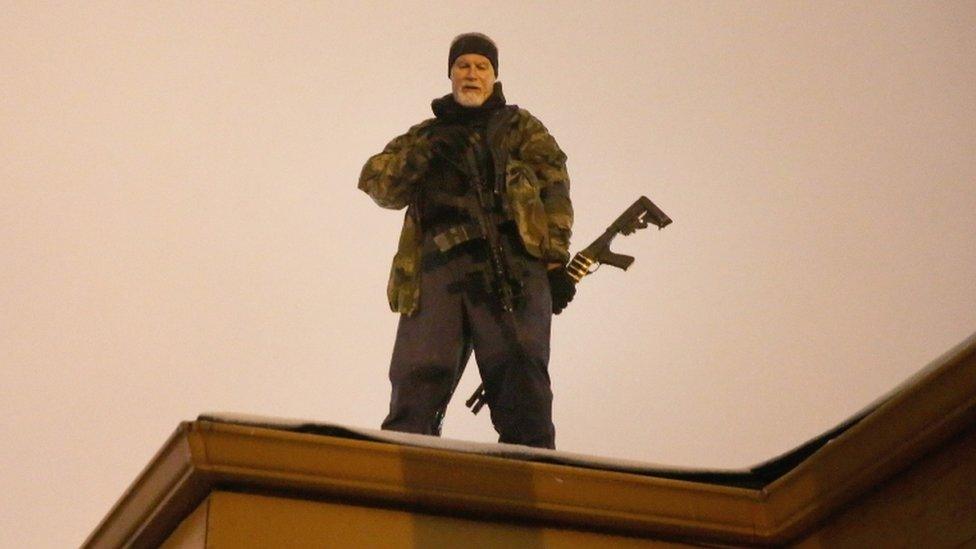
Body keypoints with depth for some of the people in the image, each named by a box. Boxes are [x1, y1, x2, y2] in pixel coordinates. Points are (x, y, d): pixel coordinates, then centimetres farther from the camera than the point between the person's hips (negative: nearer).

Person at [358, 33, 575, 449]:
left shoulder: (521, 127, 20)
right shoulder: (428, 134, 27)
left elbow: (553, 189, 7)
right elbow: (378, 184, 13)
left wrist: (556, 259, -7)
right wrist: (421, 153, -5)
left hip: (511, 264, -2)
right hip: (438, 266, 2)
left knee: (520, 380, -13)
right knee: (416, 383, -8)